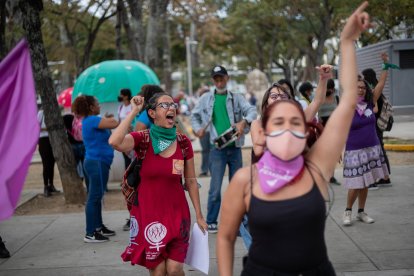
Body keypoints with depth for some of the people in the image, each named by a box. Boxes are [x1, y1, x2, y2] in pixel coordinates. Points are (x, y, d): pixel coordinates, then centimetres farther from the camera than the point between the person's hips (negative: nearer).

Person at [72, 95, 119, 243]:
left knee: (97, 196, 17)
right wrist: (108, 119, -1)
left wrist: (106, 119, 4)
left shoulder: (90, 121, 16)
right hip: (97, 162, -11)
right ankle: (90, 234, -8)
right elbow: (114, 124, -22)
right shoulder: (92, 120, -16)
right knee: (94, 197, -9)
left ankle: (98, 226, 27)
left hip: (99, 162, 11)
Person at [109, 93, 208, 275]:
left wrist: (199, 215, 6)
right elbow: (115, 142, -30)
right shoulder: (142, 139, -8)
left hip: (177, 213, 2)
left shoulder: (184, 143, -1)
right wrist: (134, 112, -22)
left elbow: (191, 181, 5)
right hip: (148, 214, -1)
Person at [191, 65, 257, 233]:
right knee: (215, 188, -3)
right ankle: (211, 222, 9)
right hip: (217, 149, -1)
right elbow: (194, 116, 17)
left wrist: (244, 122, -27)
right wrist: (197, 128, -1)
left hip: (235, 148, 1)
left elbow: (252, 110, -8)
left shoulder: (236, 98, 5)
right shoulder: (206, 98, 6)